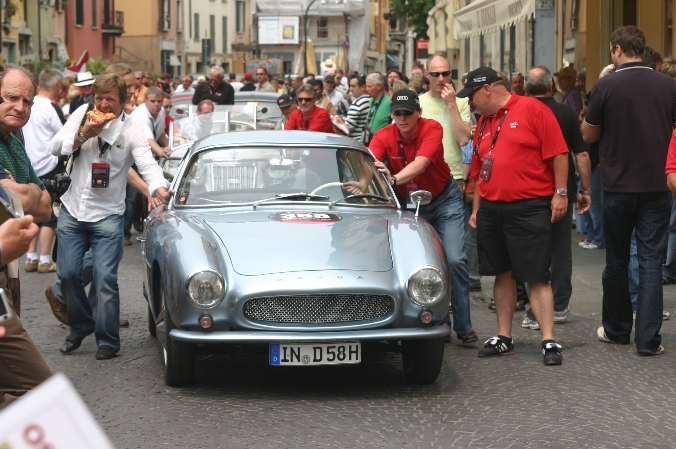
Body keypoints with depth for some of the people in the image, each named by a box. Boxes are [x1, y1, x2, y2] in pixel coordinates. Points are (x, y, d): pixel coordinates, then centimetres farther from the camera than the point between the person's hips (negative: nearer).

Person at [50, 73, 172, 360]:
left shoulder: (132, 132, -7)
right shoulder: (82, 116, 2)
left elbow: (148, 165, -19)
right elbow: (56, 148, 0)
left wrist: (160, 189, -40)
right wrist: (84, 134, -17)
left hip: (107, 215, -3)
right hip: (72, 210, 3)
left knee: (105, 279, -9)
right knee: (68, 273, 4)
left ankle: (107, 340, 2)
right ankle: (80, 327, 25)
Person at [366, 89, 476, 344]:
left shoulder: (432, 129, -22)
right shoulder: (384, 137, -15)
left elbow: (421, 163, -38)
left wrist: (394, 179, -56)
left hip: (444, 199, -3)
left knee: (454, 260, -11)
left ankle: (463, 326, -4)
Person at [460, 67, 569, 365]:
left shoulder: (533, 110, -7)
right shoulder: (483, 123, 14)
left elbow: (558, 153, -10)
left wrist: (560, 193, -13)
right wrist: (476, 209, 17)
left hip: (529, 209, -7)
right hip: (491, 210, 7)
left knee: (537, 277, -6)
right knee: (503, 274, 12)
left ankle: (549, 341, -6)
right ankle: (504, 337, 19)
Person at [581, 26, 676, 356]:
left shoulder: (605, 87, -10)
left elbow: (589, 135, 2)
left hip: (618, 187, -1)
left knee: (617, 261, 12)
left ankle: (616, 330, 23)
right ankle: (648, 338, -3)